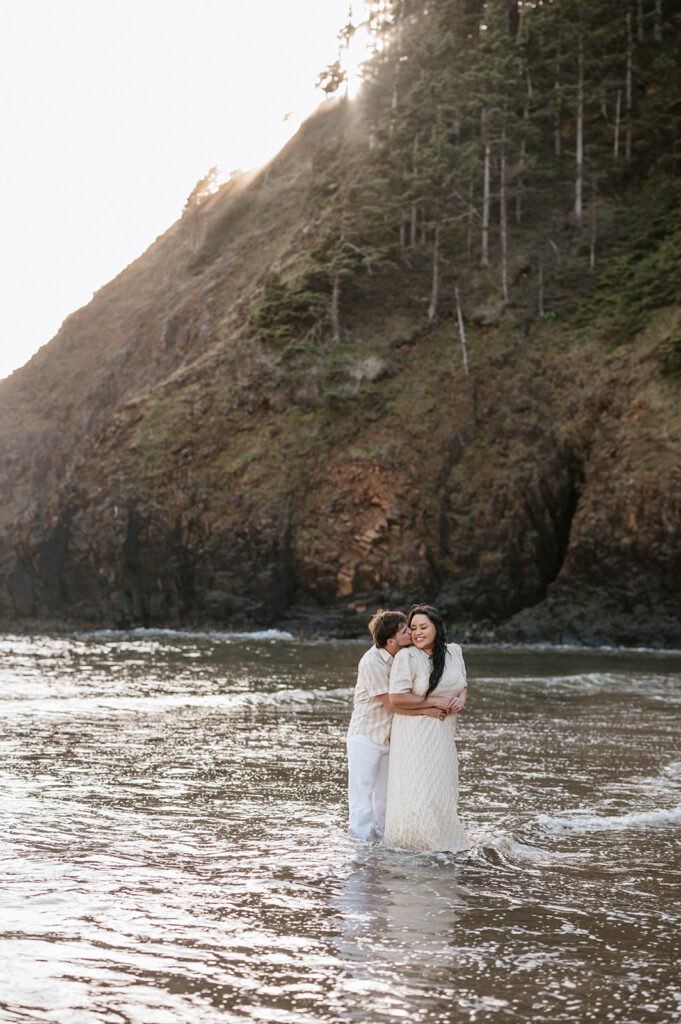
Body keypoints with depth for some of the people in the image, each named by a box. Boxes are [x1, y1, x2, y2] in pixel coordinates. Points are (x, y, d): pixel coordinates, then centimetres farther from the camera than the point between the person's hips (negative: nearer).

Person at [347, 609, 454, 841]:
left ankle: (381, 837, 26)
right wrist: (428, 709, -23)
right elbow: (392, 703, -24)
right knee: (362, 794, 1)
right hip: (366, 737, -7)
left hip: (389, 738, 7)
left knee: (385, 795, 15)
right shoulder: (371, 663, -23)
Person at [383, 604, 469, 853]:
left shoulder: (454, 652, 6)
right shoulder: (407, 657, -12)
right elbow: (396, 698, -18)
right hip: (415, 732, -5)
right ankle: (405, 843, 9)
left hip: (443, 734, 5)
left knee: (441, 790, 10)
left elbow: (462, 685, 20)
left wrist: (461, 699, -3)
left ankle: (441, 842, 21)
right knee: (414, 788, -6)